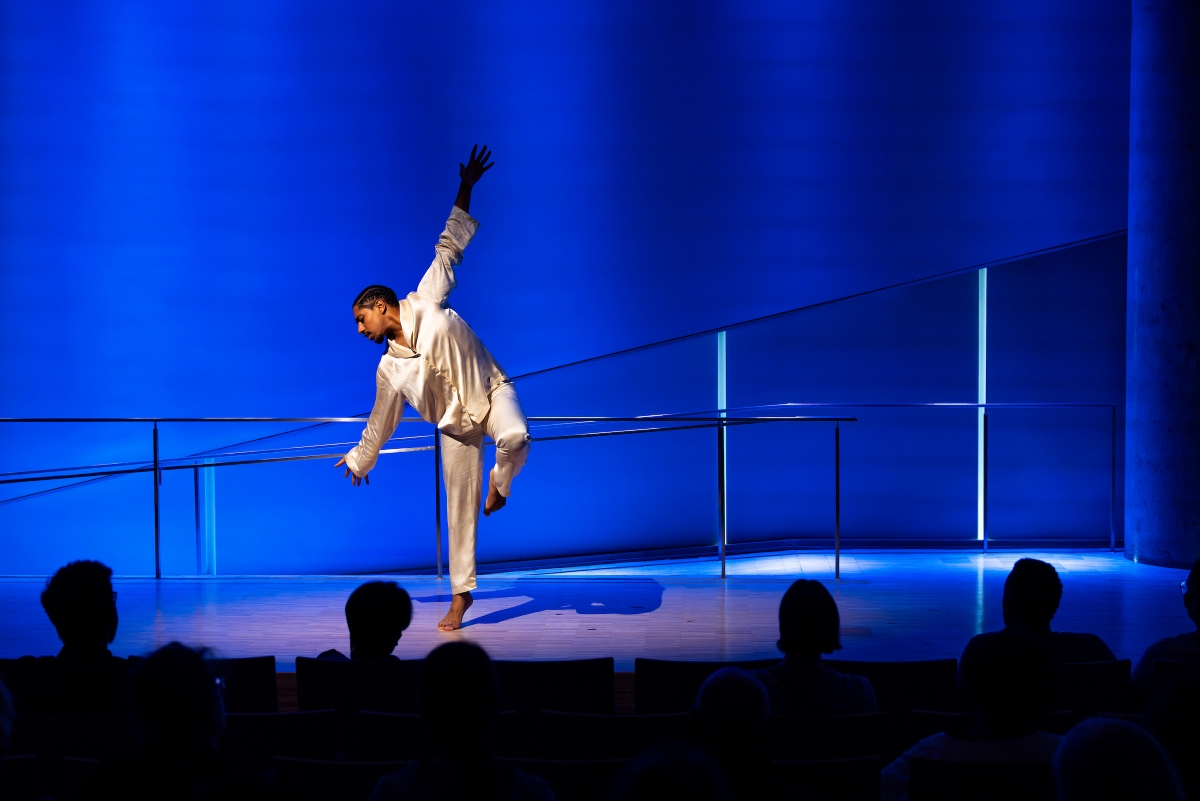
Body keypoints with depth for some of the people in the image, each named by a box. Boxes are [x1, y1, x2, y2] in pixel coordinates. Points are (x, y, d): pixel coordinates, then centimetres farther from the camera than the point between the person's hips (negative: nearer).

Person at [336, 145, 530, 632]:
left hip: (491, 391, -3)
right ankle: (461, 593, 12)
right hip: (457, 426, 3)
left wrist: (465, 190, -4)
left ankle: (499, 483, -2)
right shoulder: (388, 369, 3)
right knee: (460, 506, 1)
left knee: (516, 438, -36)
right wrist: (360, 460, 27)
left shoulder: (426, 303, -6)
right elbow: (381, 422, 17)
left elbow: (449, 248, -3)